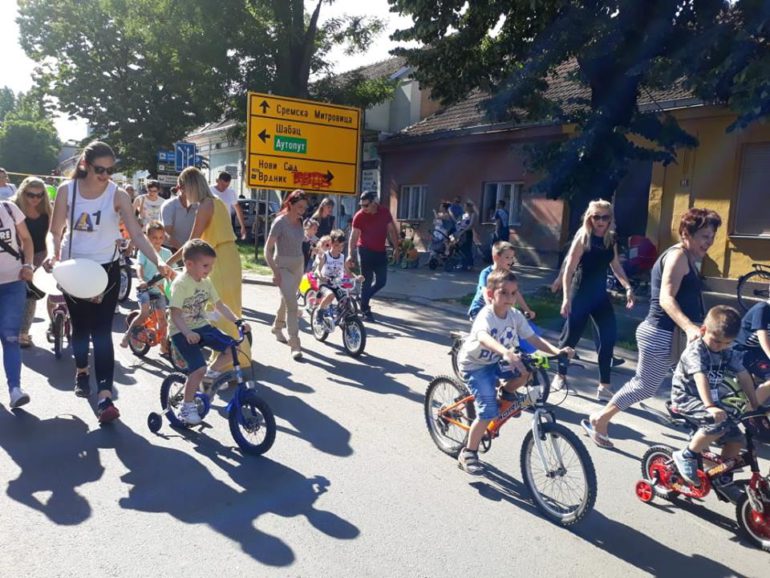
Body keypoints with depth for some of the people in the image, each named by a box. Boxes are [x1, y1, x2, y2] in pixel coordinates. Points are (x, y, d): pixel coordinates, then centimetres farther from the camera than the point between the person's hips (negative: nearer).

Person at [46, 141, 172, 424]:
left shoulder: (118, 195, -11)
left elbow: (137, 234, -17)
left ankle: (105, 397, -9)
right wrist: (53, 254, -20)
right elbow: (56, 231, 0)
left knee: (102, 331, -7)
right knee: (80, 327, 14)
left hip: (106, 269, -2)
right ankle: (81, 370, 44)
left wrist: (158, 261, -32)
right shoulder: (67, 190, -6)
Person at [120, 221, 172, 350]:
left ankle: (163, 345, 12)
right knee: (144, 314, -20)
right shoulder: (144, 251, -6)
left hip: (159, 289, 3)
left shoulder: (166, 253, 4)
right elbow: (140, 269, -16)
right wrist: (143, 281, -33)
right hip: (145, 288, -3)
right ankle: (127, 334, 3)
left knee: (163, 317, -1)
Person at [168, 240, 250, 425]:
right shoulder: (180, 284, -18)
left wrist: (238, 321, -3)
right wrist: (188, 333, -39)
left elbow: (219, 305, 8)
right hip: (182, 332, -7)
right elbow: (175, 314, -24)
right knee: (199, 368, -20)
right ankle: (187, 406, 0)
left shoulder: (206, 282, 4)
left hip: (202, 326, 7)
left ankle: (212, 374, 17)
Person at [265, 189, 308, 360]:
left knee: (286, 301, 20)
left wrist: (302, 266, 12)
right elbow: (267, 249, -15)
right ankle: (295, 346, -9)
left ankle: (277, 328, 44)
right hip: (283, 266, -7)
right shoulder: (280, 222, -15)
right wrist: (275, 272, -19)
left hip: (298, 265, 7)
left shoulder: (299, 222, 4)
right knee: (292, 305, -13)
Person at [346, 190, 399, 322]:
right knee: (367, 281, -2)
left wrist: (396, 248, 2)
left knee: (381, 281, 7)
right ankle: (365, 309, 9)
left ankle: (364, 298, 28)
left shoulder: (385, 212, -4)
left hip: (380, 251, 4)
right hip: (366, 251, -4)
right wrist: (350, 255, -24)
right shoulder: (359, 216, -14)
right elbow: (354, 236, -15)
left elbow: (392, 230, 4)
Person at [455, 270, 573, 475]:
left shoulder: (515, 315, -9)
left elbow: (533, 338, -15)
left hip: (495, 362, 6)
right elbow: (483, 337, -50)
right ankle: (468, 454, 4)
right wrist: (506, 352, -68)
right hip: (474, 365, -6)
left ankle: (507, 393, 9)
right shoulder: (486, 315, -29)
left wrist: (557, 351, -32)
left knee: (528, 369, -21)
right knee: (488, 412, -16)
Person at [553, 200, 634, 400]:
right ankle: (560, 375, 28)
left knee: (609, 337, -3)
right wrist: (566, 297, -20)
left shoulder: (611, 239, 5)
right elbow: (569, 269, -14)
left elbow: (615, 266, 15)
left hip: (600, 294, 6)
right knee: (571, 336, 5)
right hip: (581, 294, -5)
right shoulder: (583, 238, -11)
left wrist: (628, 287, 3)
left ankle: (604, 386, 6)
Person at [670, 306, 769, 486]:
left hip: (711, 399, 7)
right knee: (718, 424, -31)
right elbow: (701, 378, -33)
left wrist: (755, 403, -4)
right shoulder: (695, 350, -20)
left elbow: (743, 376, 3)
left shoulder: (729, 353, 3)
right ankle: (686, 456, -13)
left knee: (736, 438, -1)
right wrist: (710, 407, -44)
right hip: (686, 398, -7)